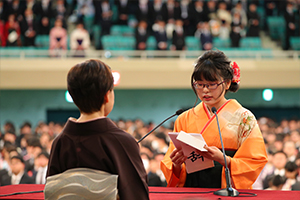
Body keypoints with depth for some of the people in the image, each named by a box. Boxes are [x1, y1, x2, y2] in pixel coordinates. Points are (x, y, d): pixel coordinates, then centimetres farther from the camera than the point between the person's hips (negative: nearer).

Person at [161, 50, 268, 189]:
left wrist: (223, 159, -16)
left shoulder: (243, 117, 6)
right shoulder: (184, 119, 15)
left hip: (228, 192, -3)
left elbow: (255, 162, -1)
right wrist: (176, 166, -8)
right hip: (190, 192, 3)